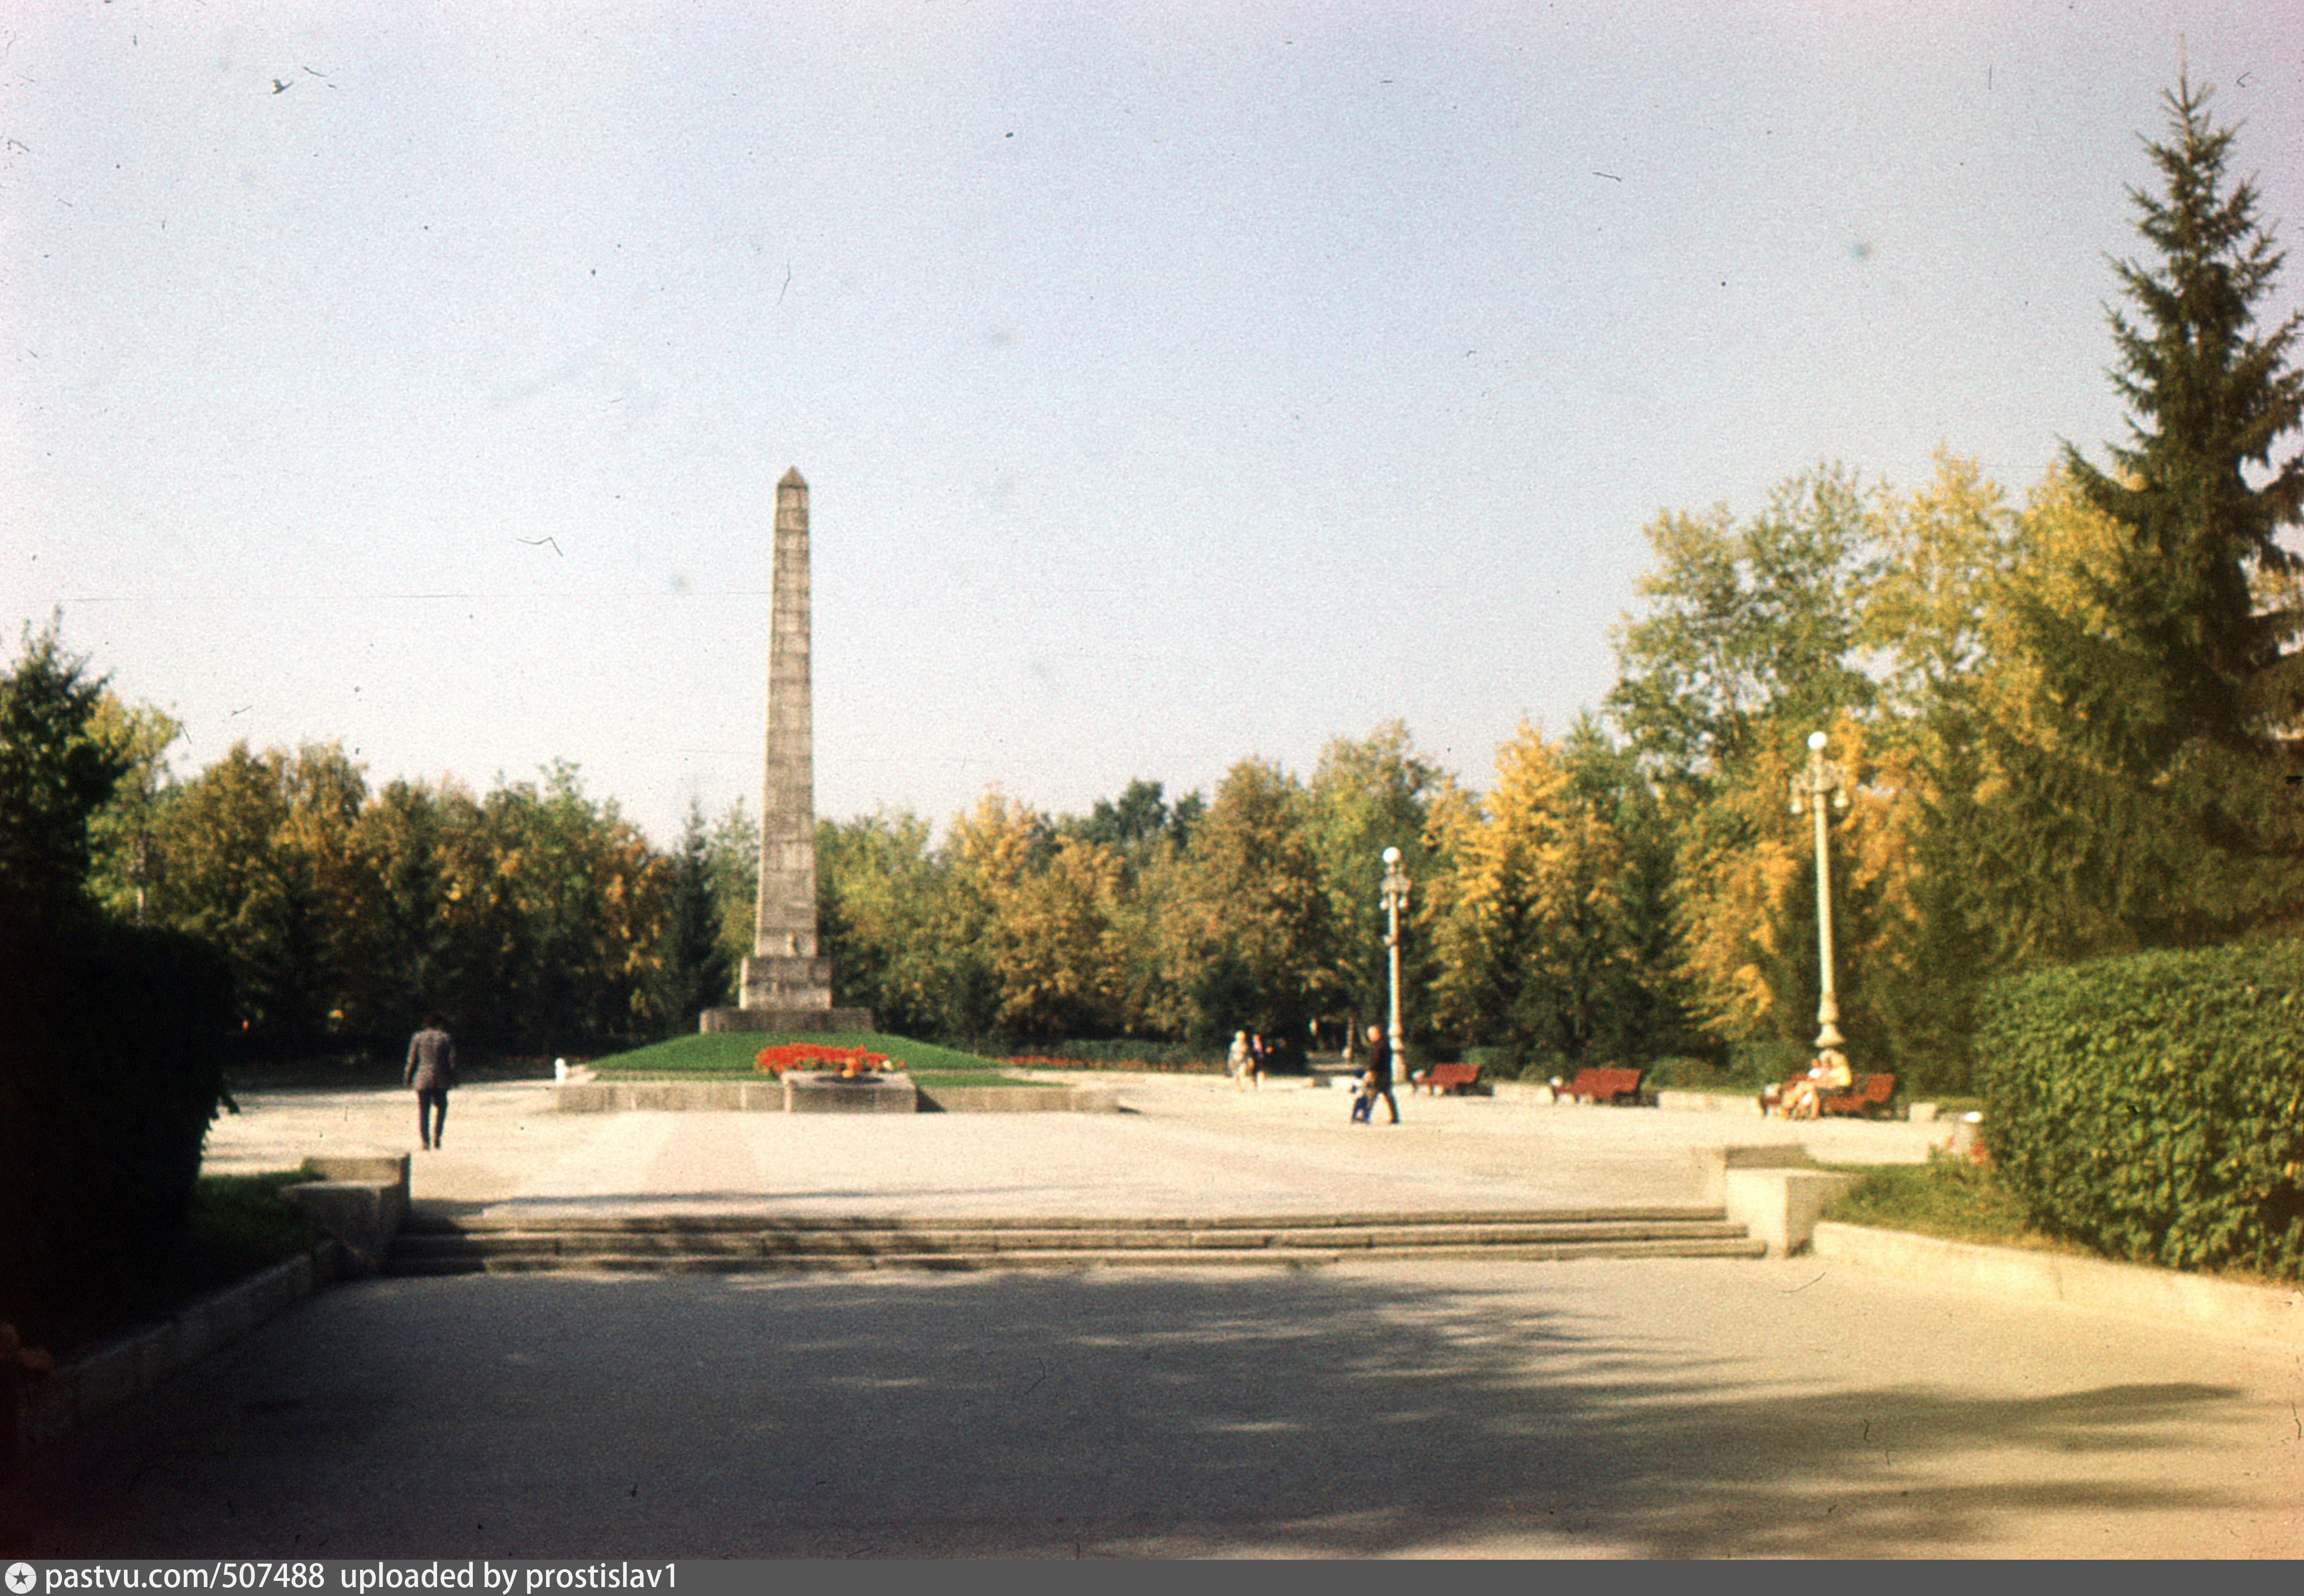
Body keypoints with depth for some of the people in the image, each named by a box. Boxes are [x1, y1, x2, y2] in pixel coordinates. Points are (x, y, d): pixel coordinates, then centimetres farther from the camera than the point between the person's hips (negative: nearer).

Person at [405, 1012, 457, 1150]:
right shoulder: (447, 1038, 1)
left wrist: (407, 1078, 9)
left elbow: (412, 1061, 2)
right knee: (441, 1107, 19)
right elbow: (452, 1061, -1)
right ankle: (437, 1136, 6)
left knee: (423, 1111, 4)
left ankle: (425, 1141, -4)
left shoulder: (418, 1037, 2)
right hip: (441, 1079, 0)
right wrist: (454, 1078, 8)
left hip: (422, 1078, 0)